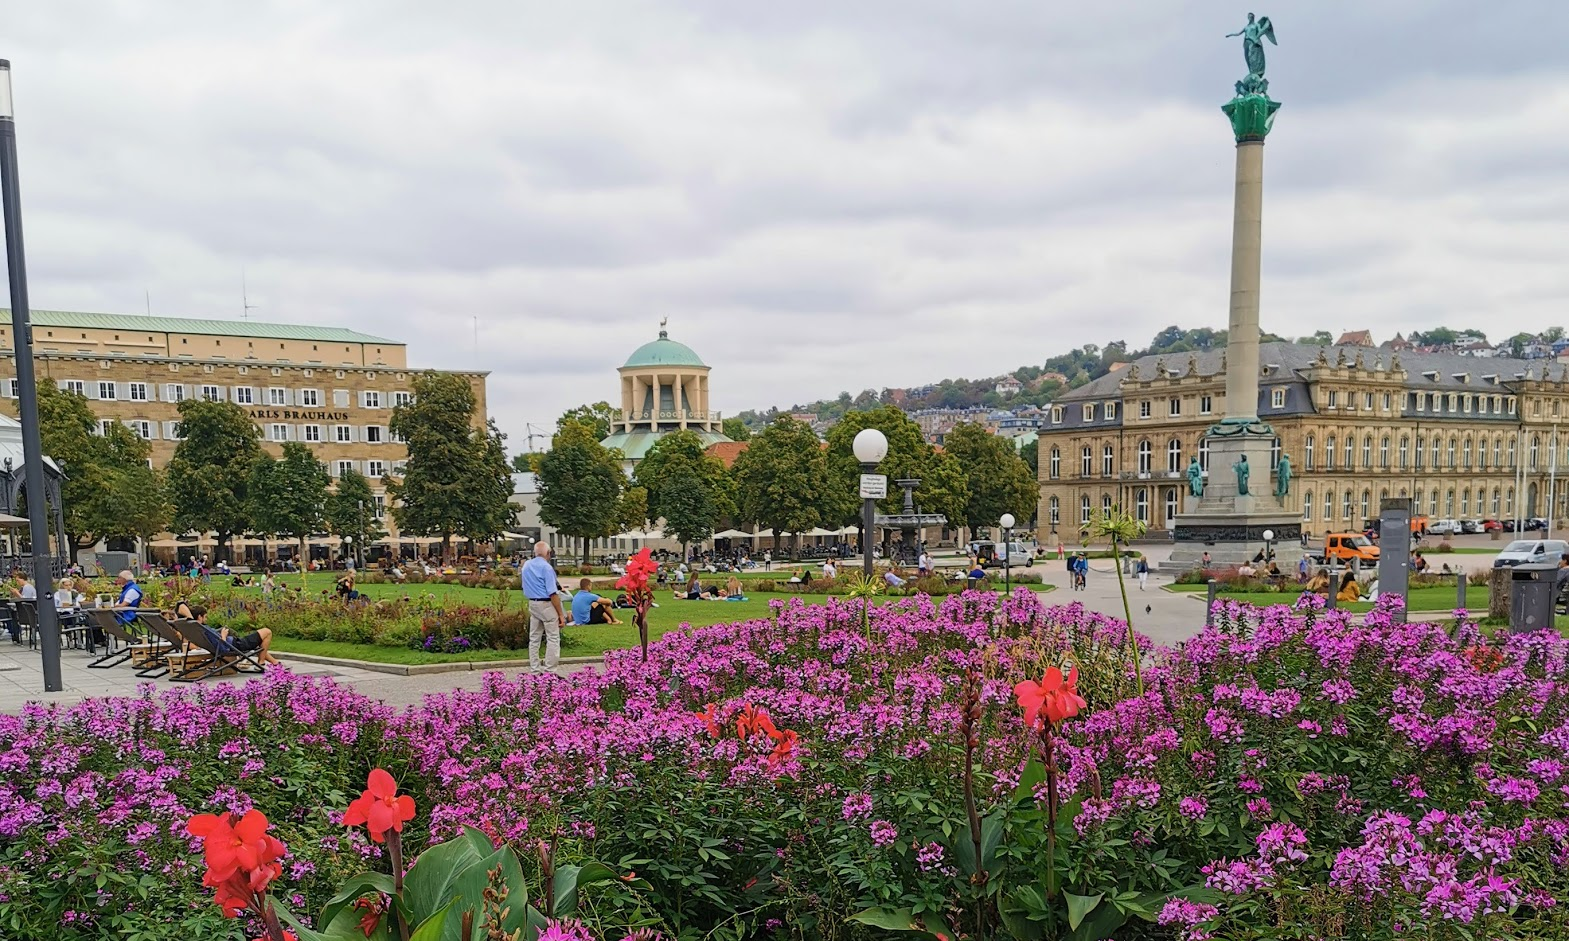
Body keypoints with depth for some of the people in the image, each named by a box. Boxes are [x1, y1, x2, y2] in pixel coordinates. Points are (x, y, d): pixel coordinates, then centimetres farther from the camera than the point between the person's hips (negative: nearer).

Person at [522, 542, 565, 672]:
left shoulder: (526, 565, 8)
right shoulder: (546, 567, -15)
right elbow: (552, 593, -17)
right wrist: (560, 614, -15)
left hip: (532, 604, 8)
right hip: (547, 604, -8)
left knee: (534, 638, 13)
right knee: (553, 638, -2)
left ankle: (534, 669, 16)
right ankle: (549, 671, -4)